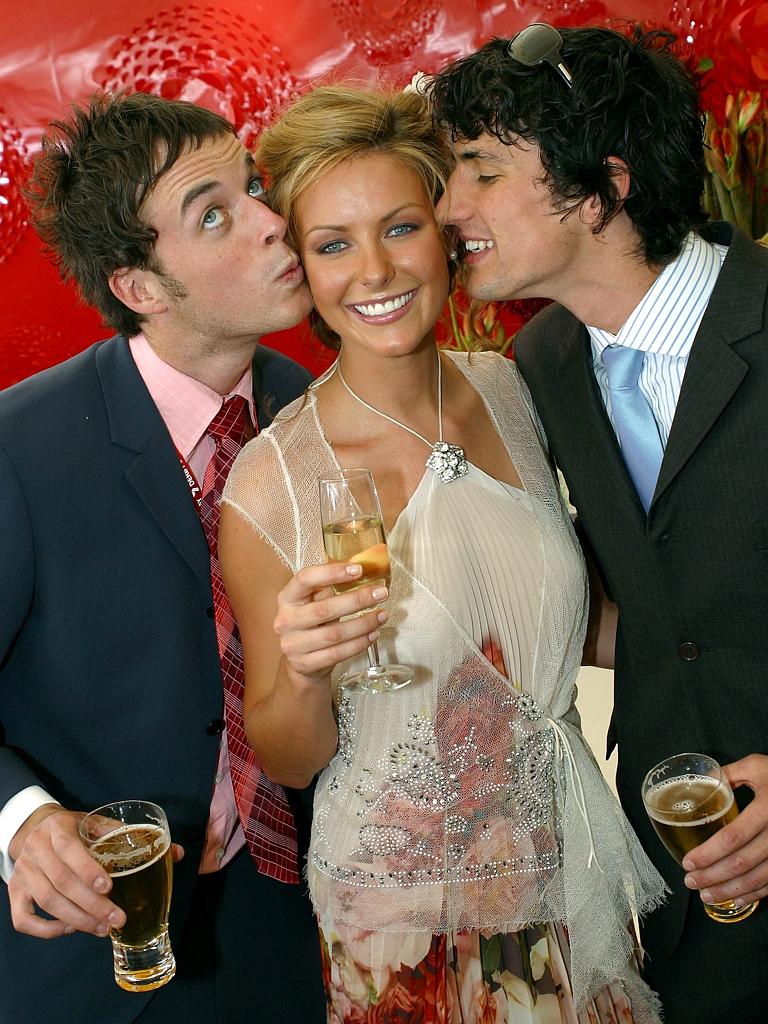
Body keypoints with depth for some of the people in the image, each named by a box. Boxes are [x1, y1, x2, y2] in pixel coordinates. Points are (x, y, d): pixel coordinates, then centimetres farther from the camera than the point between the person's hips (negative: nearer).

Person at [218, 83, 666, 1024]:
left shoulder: (512, 390, -8)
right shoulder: (269, 486, -21)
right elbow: (285, 762, -10)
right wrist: (303, 676, -30)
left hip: (571, 866, 4)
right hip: (409, 919, -4)